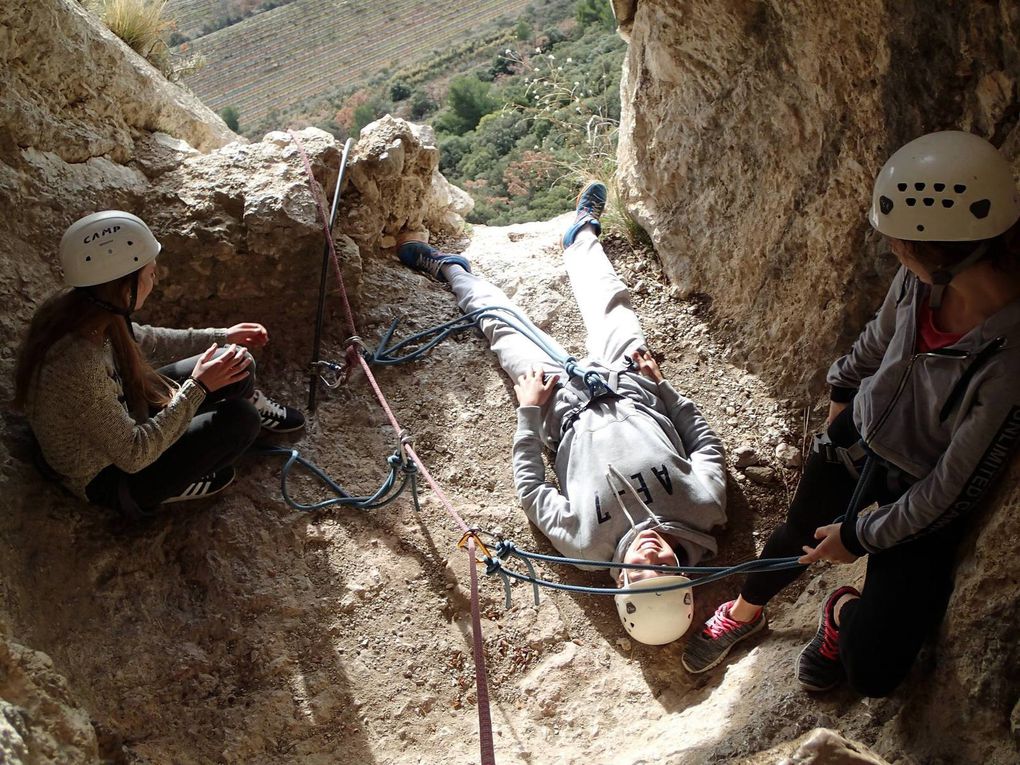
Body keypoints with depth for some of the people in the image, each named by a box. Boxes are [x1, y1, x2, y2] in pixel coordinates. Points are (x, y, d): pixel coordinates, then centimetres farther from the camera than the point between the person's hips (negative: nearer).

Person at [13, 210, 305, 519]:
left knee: (236, 366, 3)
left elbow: (141, 341, 8)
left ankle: (262, 412, 36)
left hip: (117, 418, 8)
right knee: (239, 418, -15)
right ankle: (178, 486, 8)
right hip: (108, 478, -8)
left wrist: (221, 336, 13)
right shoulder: (78, 367, -40)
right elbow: (133, 454, -29)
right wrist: (197, 388, -26)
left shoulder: (74, 307, -14)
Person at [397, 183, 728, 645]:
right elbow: (707, 445, -12)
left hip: (570, 408, -2)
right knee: (609, 302, 17)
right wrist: (661, 385, -10)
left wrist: (529, 412, -16)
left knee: (505, 329, 12)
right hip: (637, 395, 2)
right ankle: (582, 235, 51)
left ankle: (452, 270, 43)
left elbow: (530, 490, -20)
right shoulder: (705, 509, -34)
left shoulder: (585, 543, -37)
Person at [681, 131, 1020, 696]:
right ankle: (744, 612, 53)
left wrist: (860, 534, -12)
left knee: (871, 672, -6)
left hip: (921, 496, -4)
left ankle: (845, 613, 29)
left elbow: (954, 490, -24)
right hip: (862, 434, 5)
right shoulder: (923, 276, -19)